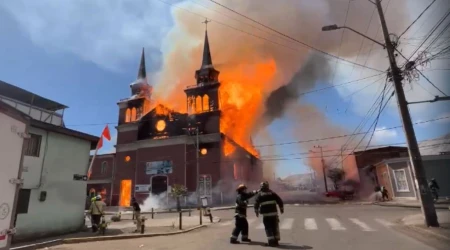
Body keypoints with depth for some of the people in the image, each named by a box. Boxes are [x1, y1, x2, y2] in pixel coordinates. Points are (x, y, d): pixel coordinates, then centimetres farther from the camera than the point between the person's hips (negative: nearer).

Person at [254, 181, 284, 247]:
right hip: (274, 212, 2)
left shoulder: (259, 194, 3)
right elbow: (280, 201, 6)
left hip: (265, 213, -2)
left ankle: (271, 241, 1)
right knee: (275, 227, 13)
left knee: (268, 227, 4)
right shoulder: (272, 193, 8)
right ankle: (276, 241, 17)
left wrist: (256, 211, 3)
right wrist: (281, 208, 15)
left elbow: (256, 203, -5)